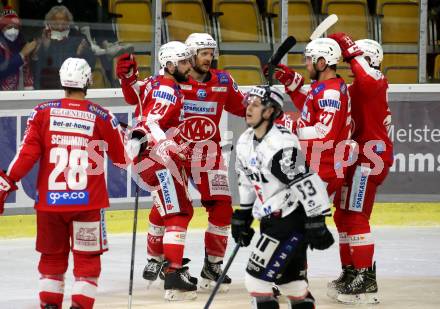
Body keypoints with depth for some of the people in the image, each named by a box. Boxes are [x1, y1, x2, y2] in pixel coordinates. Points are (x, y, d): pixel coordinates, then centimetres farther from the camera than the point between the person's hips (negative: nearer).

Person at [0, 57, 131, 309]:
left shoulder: (43, 112, -1)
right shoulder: (102, 117, -2)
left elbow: (28, 152, -6)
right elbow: (123, 157, 8)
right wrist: (124, 134, 28)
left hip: (49, 200, 2)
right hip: (88, 202, -2)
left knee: (52, 256, 17)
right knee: (87, 257, 7)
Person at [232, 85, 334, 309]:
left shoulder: (282, 145, -23)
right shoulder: (245, 142, 6)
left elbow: (307, 183, -24)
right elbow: (247, 181, 21)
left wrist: (316, 224, -23)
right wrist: (242, 216, 23)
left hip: (292, 221, -9)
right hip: (271, 220, 9)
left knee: (257, 278, -11)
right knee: (291, 282, 14)